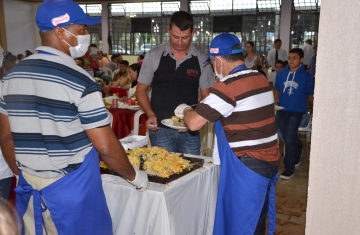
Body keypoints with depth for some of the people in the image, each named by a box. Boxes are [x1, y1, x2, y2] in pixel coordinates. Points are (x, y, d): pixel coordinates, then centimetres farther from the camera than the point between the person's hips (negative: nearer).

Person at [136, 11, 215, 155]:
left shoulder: (201, 60, 0)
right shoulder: (154, 56, -2)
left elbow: (205, 96, 5)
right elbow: (141, 90, 5)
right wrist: (150, 115, -11)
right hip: (160, 128, -1)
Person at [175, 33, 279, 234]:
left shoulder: (228, 85, -17)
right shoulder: (260, 78, 8)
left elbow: (194, 123, -19)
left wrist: (185, 110, 3)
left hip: (247, 164, -8)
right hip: (269, 160, 8)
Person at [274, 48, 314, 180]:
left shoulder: (306, 76, -8)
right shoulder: (281, 73, -1)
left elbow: (310, 95, 0)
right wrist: (275, 103, -2)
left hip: (297, 111, -4)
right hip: (283, 110, 4)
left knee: (289, 139, -8)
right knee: (287, 138, 18)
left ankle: (289, 169, 5)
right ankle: (298, 151, 50)